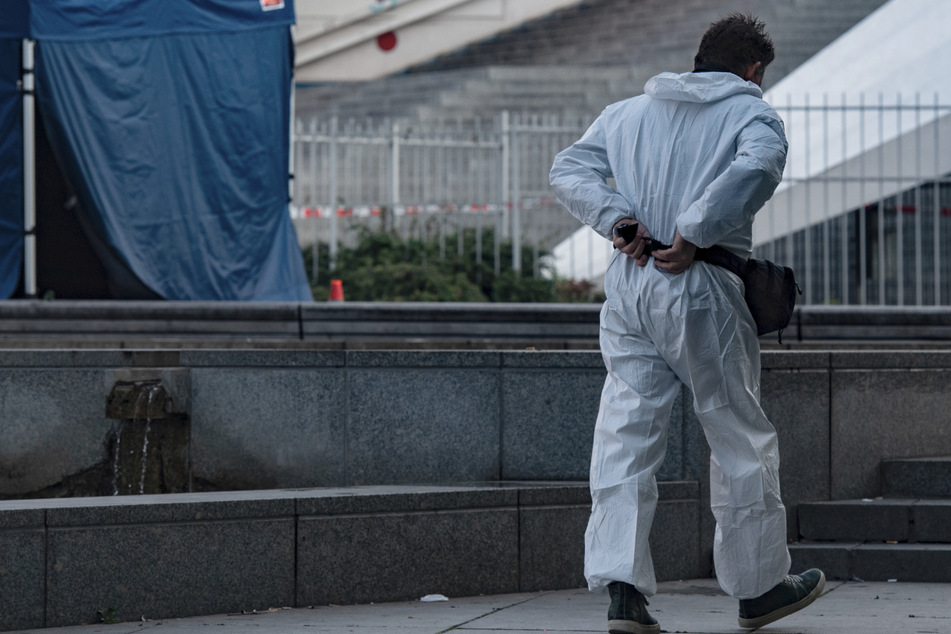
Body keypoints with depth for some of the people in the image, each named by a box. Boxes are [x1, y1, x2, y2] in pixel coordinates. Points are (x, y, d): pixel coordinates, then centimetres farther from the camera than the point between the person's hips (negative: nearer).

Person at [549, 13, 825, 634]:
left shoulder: (627, 112, 18)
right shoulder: (752, 113, 2)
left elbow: (570, 169, 8)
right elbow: (756, 169, -20)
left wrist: (617, 219, -4)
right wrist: (693, 236, -17)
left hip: (630, 283, 4)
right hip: (702, 290, -4)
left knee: (625, 437, 3)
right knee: (741, 439, 9)